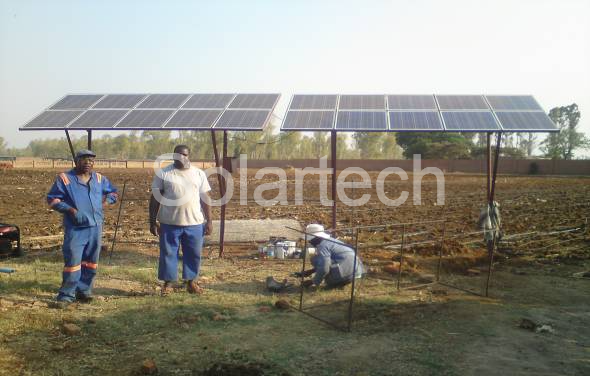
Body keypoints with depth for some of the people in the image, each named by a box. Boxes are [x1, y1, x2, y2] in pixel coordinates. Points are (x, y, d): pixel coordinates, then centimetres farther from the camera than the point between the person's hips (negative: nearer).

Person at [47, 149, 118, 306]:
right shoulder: (65, 178, -1)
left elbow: (113, 193, 25)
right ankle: (67, 295, 3)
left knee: (91, 262, 11)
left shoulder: (99, 178, 12)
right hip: (75, 228, -5)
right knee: (72, 261, -8)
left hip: (95, 227, 5)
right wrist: (71, 210, -13)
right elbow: (52, 199, -1)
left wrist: (104, 200, 4)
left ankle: (84, 290, 24)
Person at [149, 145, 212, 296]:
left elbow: (205, 198, 7)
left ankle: (191, 281, 24)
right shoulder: (163, 173, 0)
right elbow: (155, 198, 1)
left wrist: (209, 221, 3)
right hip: (169, 223, -1)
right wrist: (153, 221, -2)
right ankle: (167, 282, 19)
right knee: (168, 253, 6)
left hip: (194, 223, 2)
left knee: (193, 254, 9)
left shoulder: (199, 174, 5)